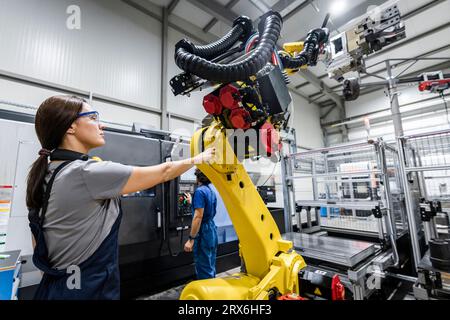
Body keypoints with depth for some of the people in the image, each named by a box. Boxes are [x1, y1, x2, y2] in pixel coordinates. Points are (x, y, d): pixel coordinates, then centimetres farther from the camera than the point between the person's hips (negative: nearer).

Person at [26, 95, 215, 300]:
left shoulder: (44, 175, 1)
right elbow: (164, 172, -17)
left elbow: (40, 248, 10)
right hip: (90, 290, -8)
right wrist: (198, 159, -1)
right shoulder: (87, 173, -25)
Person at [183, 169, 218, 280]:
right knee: (210, 267, 20)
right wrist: (191, 202, 34)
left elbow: (198, 216, -23)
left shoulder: (200, 191, -16)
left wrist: (191, 239, -21)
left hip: (203, 233, -9)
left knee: (204, 269, 3)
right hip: (212, 230, 9)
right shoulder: (212, 191, 10)